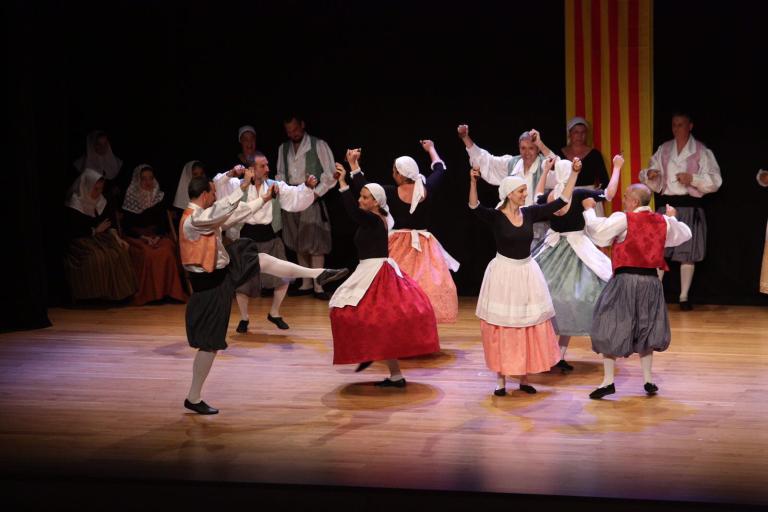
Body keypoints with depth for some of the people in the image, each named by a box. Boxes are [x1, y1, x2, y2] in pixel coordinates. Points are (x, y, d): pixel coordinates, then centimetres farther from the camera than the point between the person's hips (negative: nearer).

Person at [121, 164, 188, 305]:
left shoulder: (159, 197, 11)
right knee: (147, 253, -35)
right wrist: (143, 238, -13)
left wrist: (158, 236, -10)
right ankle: (145, 294, -27)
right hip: (136, 237, -2)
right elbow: (126, 226, 0)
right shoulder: (131, 198, 3)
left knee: (168, 250, -31)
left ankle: (168, 291, -24)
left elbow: (164, 222, 10)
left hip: (157, 235, 2)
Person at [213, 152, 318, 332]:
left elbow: (296, 196, -6)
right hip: (246, 237, -2)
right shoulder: (238, 185, -8)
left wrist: (308, 186, -23)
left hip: (268, 237, 3)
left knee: (283, 277, 3)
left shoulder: (274, 186, -2)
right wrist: (231, 174, -33)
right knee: (242, 281, 7)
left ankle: (274, 313, 26)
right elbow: (218, 185, -19)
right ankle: (244, 318, 29)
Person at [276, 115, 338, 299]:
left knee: (315, 244, -7)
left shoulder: (318, 146, -4)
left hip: (311, 199, -5)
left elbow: (330, 174, -5)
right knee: (298, 244, 9)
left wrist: (316, 193, -12)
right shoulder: (284, 148, 12)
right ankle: (306, 284, 16)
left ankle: (318, 286, -3)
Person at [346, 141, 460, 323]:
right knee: (427, 284, 4)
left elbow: (364, 187, -3)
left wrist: (353, 164, 6)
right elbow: (440, 169, 17)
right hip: (424, 246, 2)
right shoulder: (427, 189, -4)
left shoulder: (392, 193, -12)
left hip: (400, 245, -2)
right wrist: (431, 149, 34)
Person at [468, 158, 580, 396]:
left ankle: (524, 377, 19)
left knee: (531, 327, 7)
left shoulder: (530, 213, 1)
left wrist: (574, 173, 0)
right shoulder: (495, 217, -11)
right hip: (503, 273, -4)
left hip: (527, 273, 4)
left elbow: (561, 200, 4)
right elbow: (475, 207, -30)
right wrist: (473, 182, -45)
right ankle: (501, 379, 11)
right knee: (501, 328, 1)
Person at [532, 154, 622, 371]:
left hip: (552, 247, 5)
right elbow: (609, 193, -12)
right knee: (569, 304, 1)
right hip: (576, 247, -5)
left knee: (548, 300, 13)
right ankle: (560, 356, 1)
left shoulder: (550, 196, -1)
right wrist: (616, 168, 0)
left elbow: (538, 196, 23)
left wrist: (545, 171, 28)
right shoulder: (579, 194, -17)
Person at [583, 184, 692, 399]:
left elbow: (596, 231, -14)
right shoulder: (664, 222, 7)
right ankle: (648, 380, 19)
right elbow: (685, 234, 22)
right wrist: (672, 218, 40)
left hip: (625, 279, -5)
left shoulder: (623, 219, -10)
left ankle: (608, 381, 1)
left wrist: (589, 209, 1)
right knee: (645, 328, 19)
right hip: (651, 281, 5)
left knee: (612, 328, 4)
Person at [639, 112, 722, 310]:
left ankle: (684, 297, 11)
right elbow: (654, 182, 11)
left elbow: (715, 180, -4)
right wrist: (650, 175, -12)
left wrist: (692, 178, -18)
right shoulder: (663, 149, 10)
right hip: (666, 204, 2)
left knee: (687, 254, 2)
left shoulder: (701, 151, 1)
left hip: (690, 206, -2)